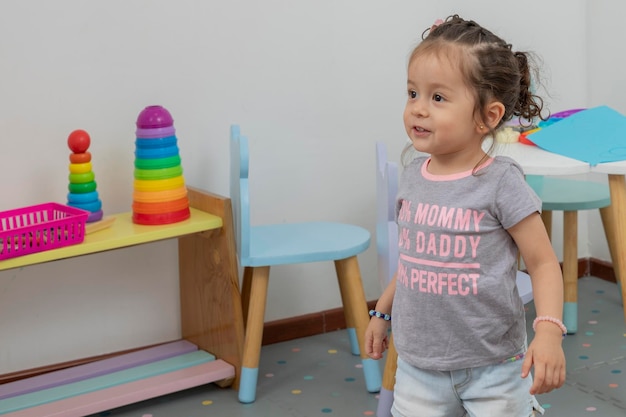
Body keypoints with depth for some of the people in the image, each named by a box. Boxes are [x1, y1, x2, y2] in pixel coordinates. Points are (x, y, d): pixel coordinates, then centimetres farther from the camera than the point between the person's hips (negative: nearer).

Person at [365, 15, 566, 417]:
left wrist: (549, 331, -23)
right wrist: (382, 311, 21)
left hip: (493, 365, -4)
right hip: (419, 363, 4)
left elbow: (543, 262, -11)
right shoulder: (413, 177, 1)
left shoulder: (501, 182, -14)